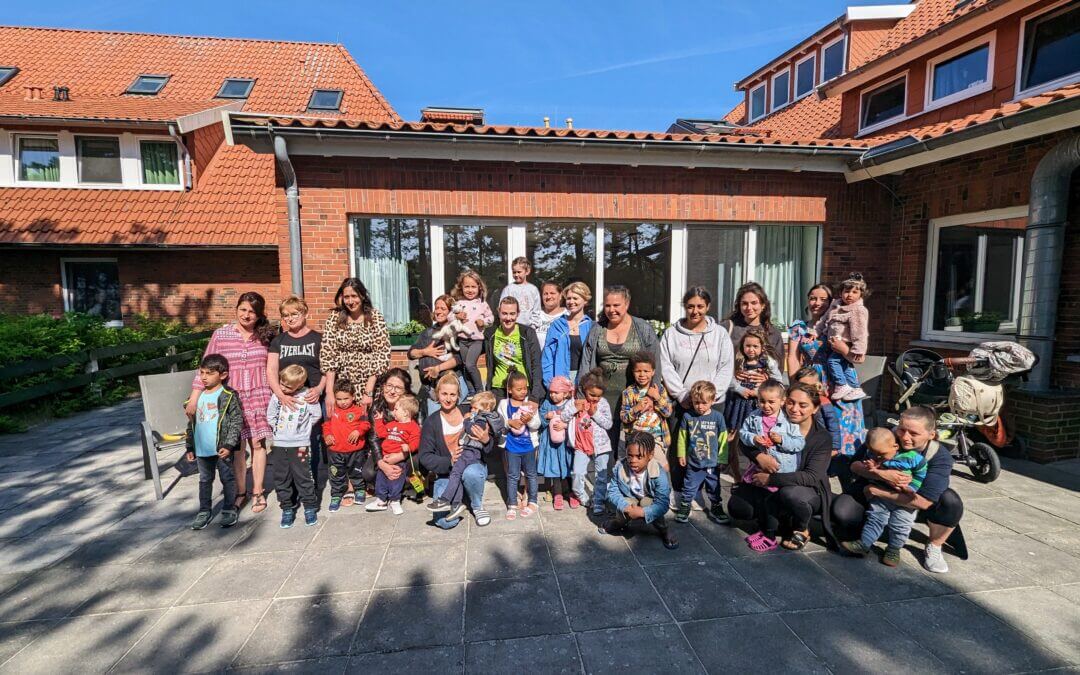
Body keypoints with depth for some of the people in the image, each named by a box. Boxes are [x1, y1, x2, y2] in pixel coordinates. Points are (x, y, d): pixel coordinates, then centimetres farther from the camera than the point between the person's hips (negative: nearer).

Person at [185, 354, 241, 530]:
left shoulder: (229, 396, -10)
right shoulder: (198, 396, 7)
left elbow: (237, 421, -13)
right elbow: (192, 423, 14)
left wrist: (229, 444, -18)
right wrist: (190, 447, 13)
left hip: (222, 448, -6)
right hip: (202, 449, 6)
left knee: (227, 479, 7)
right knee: (204, 480, 16)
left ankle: (229, 510, 19)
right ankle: (204, 511, 28)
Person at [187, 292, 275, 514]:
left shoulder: (265, 336, 3)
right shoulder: (220, 334, -1)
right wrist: (194, 398, -4)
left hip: (259, 397, 1)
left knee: (257, 444, 5)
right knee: (236, 447, 5)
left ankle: (257, 492, 18)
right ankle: (240, 492, 22)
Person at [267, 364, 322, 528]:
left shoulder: (307, 396, -10)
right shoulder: (277, 396, -1)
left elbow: (316, 415, -1)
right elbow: (270, 415, 11)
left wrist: (302, 428, 2)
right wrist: (279, 428, 5)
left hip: (300, 445, -3)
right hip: (280, 444, 3)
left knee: (303, 476, 2)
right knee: (281, 478, 9)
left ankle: (309, 507, 15)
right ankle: (287, 508, 22)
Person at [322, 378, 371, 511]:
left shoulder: (359, 411, -7)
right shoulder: (332, 412, 2)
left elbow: (366, 424, -10)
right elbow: (326, 425, 10)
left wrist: (358, 431, -26)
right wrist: (327, 435, -6)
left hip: (355, 450, -2)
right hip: (336, 450, 2)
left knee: (356, 472, 15)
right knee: (337, 475, 11)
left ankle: (359, 490, 34)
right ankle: (336, 496, 24)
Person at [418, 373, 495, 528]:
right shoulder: (431, 422, -1)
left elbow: (489, 448, 3)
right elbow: (425, 457, -3)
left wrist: (486, 440, -22)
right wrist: (449, 462, -21)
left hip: (473, 464, 0)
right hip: (446, 473, 0)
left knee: (471, 473, -37)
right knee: (445, 521, -21)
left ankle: (478, 507, -4)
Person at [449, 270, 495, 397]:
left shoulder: (482, 303, 1)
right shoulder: (458, 303, 3)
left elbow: (491, 317, 8)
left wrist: (483, 321, -10)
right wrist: (456, 317, -13)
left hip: (476, 339, -3)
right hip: (462, 340, 3)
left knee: (470, 364, -16)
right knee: (465, 367, 8)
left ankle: (480, 390, 1)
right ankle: (471, 392, 20)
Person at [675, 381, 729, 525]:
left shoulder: (717, 417, -10)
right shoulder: (688, 416, -9)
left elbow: (723, 439, -2)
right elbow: (682, 437, 2)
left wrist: (723, 459, 1)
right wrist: (681, 454, 6)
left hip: (713, 463, 1)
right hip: (693, 463, 0)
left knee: (714, 488, 18)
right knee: (689, 487, 11)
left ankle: (716, 508, 36)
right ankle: (685, 507, 28)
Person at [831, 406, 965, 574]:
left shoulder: (940, 457, -22)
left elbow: (924, 502, -31)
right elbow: (855, 465, -19)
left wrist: (878, 491, -33)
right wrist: (882, 474, -38)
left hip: (911, 506, 1)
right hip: (874, 496, 0)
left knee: (952, 502, -28)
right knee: (842, 511, -28)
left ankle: (934, 547, -2)